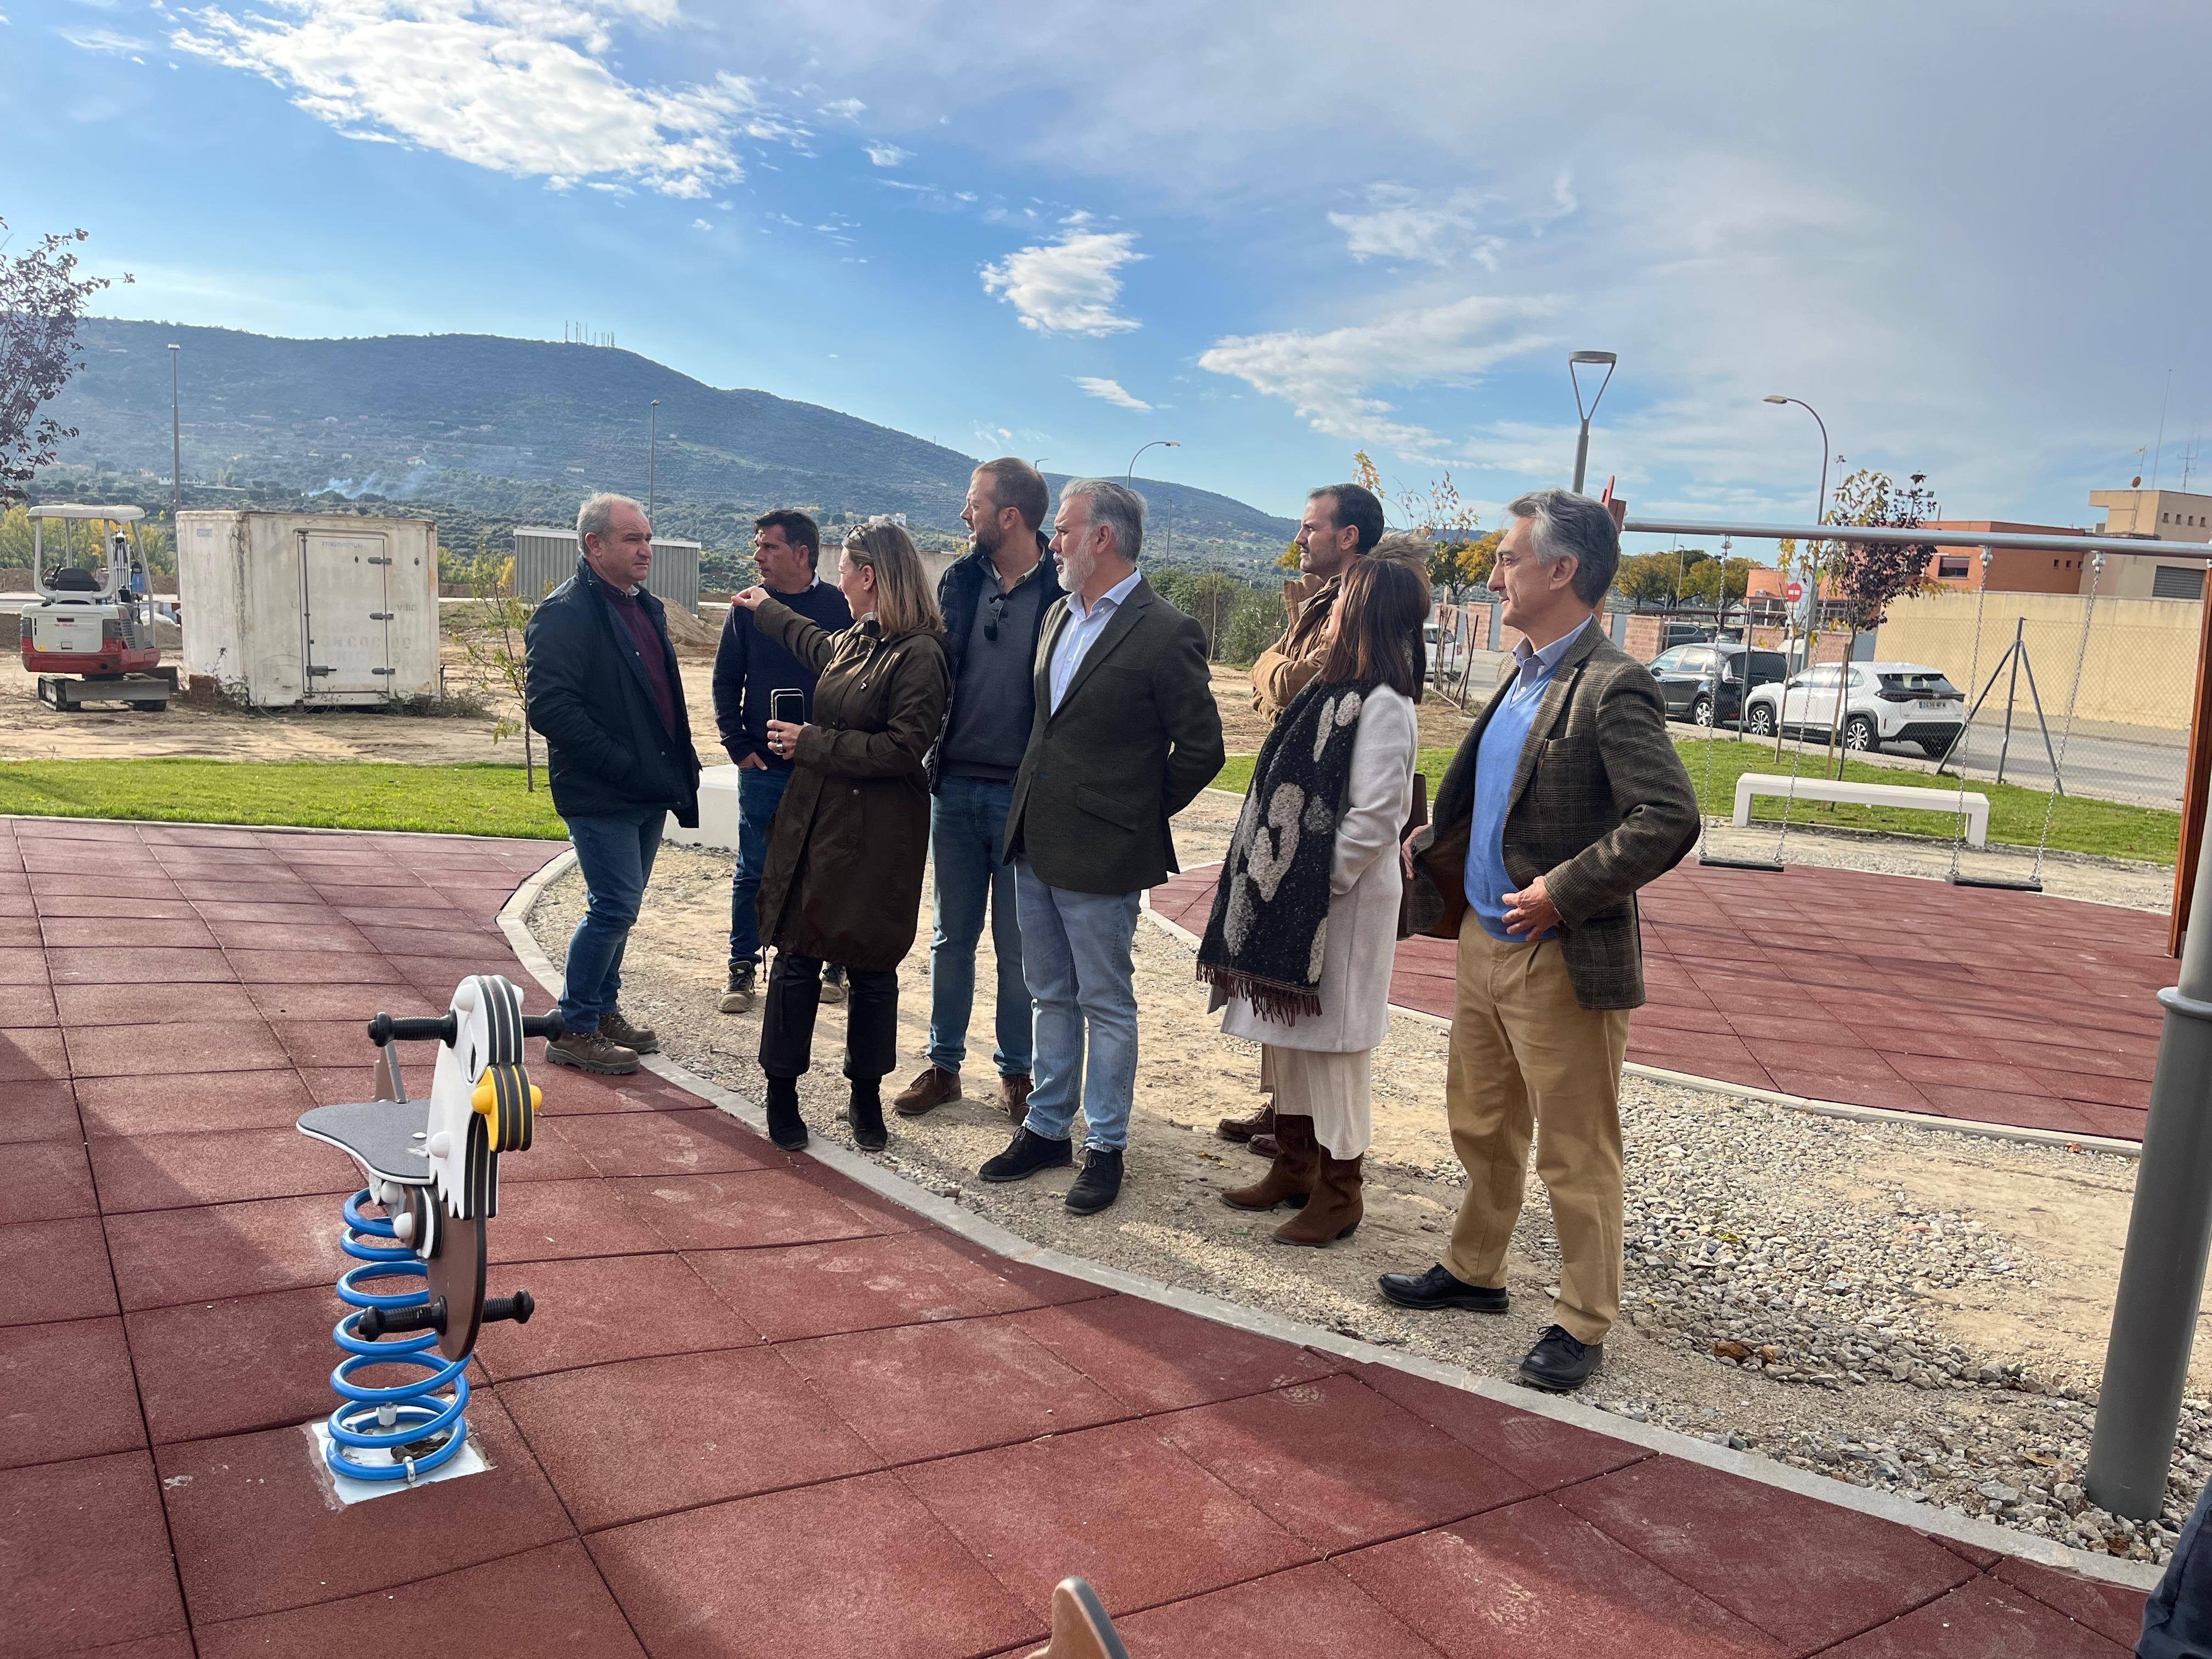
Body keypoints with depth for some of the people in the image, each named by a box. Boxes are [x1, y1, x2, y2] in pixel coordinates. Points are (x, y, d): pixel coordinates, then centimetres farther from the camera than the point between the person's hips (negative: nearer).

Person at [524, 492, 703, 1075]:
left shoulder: (645, 607, 14)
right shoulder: (565, 612, -14)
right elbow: (549, 708, -22)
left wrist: (680, 767, 11)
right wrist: (622, 766, -22)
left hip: (648, 792, 9)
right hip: (600, 797, -9)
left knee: (618, 907, 16)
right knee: (614, 908, -7)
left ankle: (604, 1011, 29)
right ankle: (574, 1031, 5)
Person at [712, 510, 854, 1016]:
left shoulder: (841, 608, -3)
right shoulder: (748, 609, 3)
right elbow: (725, 683, 7)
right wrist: (738, 745, -1)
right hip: (762, 766, 1)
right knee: (753, 873, 6)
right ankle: (743, 966, 17)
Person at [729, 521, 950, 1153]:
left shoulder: (919, 655, -15)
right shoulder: (850, 642, 11)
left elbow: (902, 749, -22)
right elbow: (813, 642, 37)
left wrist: (812, 743, -15)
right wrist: (765, 608, 51)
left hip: (877, 839, -7)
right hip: (815, 822, 7)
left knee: (872, 968, 7)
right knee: (796, 956, 7)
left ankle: (866, 1095, 24)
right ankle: (782, 1089, 20)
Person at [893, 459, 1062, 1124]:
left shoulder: (1061, 593, -10)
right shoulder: (960, 581, 4)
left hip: (1022, 794, -4)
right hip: (955, 787, 4)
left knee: (1017, 944, 7)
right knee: (951, 937, 13)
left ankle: (1016, 1071, 23)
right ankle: (944, 1064, 25)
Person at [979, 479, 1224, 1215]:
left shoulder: (1165, 634, -14)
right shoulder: (1060, 615, 10)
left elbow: (1201, 749, -11)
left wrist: (1137, 817, -4)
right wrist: (1031, 810, 12)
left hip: (1099, 853, -8)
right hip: (1036, 845, 8)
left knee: (1106, 1006, 6)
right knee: (1051, 997, 18)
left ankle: (1105, 1147, 19)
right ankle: (1047, 1127, 31)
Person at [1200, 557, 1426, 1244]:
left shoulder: (1383, 706, -17)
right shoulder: (1333, 691, 11)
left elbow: (1375, 819, -21)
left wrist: (1315, 889, -15)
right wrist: (1276, 884, 9)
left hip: (1341, 903, -9)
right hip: (1290, 892, 9)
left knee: (1332, 1041, 0)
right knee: (1289, 1032, 16)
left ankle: (1339, 1192, 13)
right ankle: (1294, 1167, 30)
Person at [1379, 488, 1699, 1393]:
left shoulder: (1612, 688, -19)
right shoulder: (1523, 674, 10)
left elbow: (1669, 822, -27)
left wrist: (1562, 894, -23)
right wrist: (1431, 844, 16)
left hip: (1560, 962, -9)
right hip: (1485, 943, 9)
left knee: (1575, 1156, 6)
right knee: (1481, 1128, 23)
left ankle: (1583, 1325, 22)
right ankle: (1474, 1270, 41)